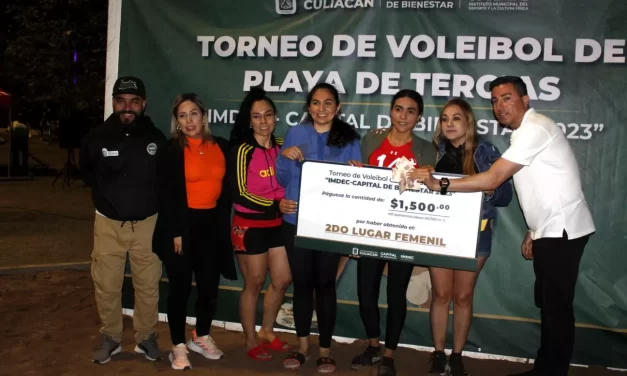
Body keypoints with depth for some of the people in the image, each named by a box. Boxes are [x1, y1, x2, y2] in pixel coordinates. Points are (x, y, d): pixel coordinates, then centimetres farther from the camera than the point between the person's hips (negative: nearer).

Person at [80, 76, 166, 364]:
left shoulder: (156, 138, -8)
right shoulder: (96, 138, -6)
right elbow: (86, 172, 15)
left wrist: (149, 198, 5)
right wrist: (105, 194, 11)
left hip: (147, 223, 0)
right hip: (108, 223, 1)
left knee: (148, 285, 8)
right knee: (106, 286, 7)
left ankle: (146, 337, 26)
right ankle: (110, 338, 27)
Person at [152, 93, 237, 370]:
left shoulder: (221, 147, 6)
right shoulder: (172, 150, -5)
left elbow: (227, 188, 9)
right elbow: (166, 195, -8)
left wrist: (223, 221, 3)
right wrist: (176, 232, -13)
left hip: (211, 225, 4)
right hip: (182, 225, -4)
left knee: (210, 286, 10)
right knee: (180, 288, 4)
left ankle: (201, 338, 32)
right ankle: (178, 346, 19)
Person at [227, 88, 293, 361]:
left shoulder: (281, 147, 5)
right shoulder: (242, 150, -11)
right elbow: (239, 193, -17)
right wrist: (275, 205, -27)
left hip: (276, 224, 5)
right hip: (249, 226, -5)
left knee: (283, 280, 10)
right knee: (254, 284, 6)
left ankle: (266, 331, 33)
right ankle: (251, 342, 25)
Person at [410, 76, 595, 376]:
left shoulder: (534, 128, -18)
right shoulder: (525, 132, 13)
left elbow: (493, 179, -25)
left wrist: (439, 184, -25)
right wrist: (533, 231, 14)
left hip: (562, 229, -10)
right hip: (549, 229, 10)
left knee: (557, 305, -2)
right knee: (547, 302, 15)